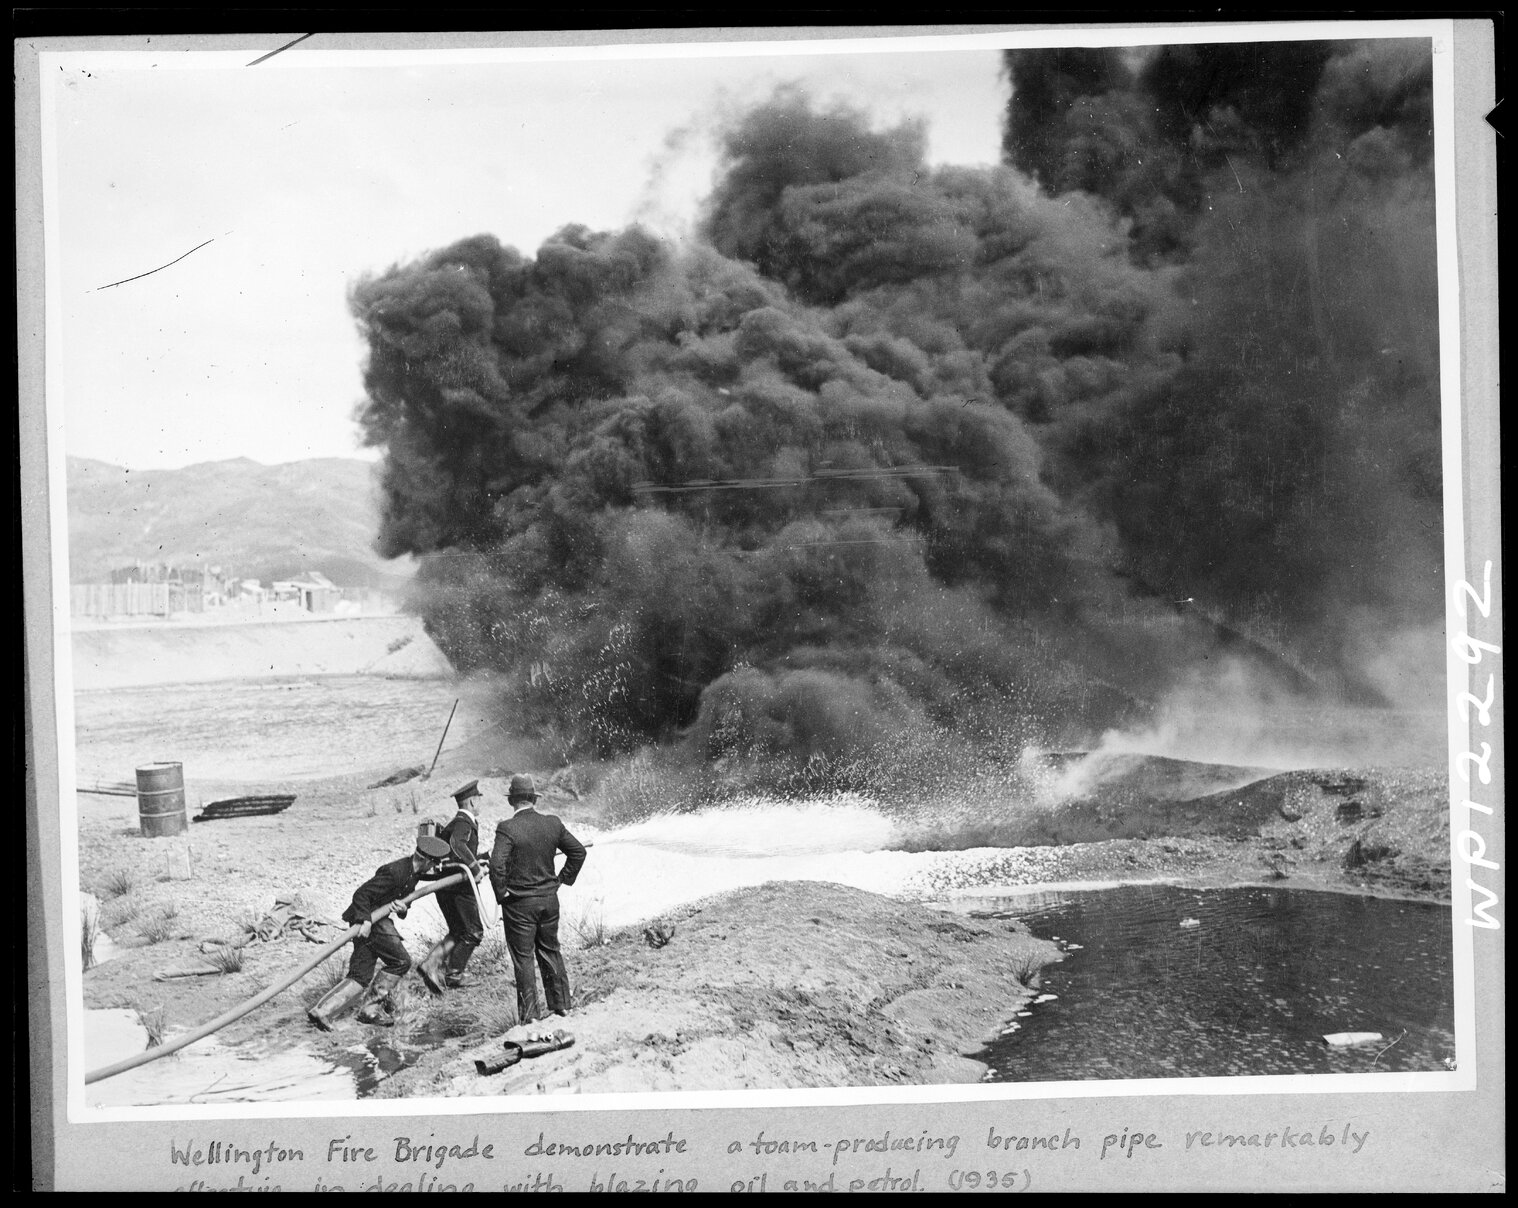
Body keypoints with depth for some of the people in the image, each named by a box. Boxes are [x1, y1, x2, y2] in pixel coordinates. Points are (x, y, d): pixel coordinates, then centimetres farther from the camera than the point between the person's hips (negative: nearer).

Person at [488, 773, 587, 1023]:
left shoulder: (507, 828, -17)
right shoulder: (552, 823, -1)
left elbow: (497, 864, -26)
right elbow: (578, 851, 6)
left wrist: (501, 894, -12)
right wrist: (562, 879, 12)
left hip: (518, 903, -5)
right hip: (549, 899, 5)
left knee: (523, 957, 4)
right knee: (550, 950, 20)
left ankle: (530, 1014, 7)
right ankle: (561, 1004, 26)